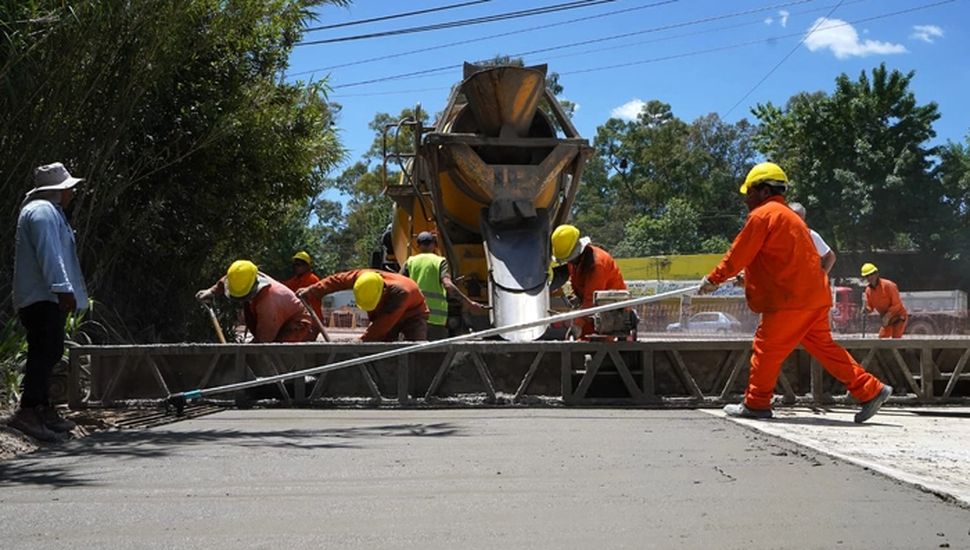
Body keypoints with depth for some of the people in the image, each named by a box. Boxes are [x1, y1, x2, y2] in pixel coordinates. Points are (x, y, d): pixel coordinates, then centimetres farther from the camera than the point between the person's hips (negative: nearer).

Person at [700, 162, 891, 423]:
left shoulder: (762, 215, -7)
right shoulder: (787, 215, 23)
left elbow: (738, 254, -6)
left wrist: (713, 279, 6)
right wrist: (749, 278, 29)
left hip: (790, 300, -9)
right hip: (814, 295, 9)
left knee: (766, 348, 1)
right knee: (823, 347, 11)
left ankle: (756, 404, 9)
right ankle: (871, 390, 9)